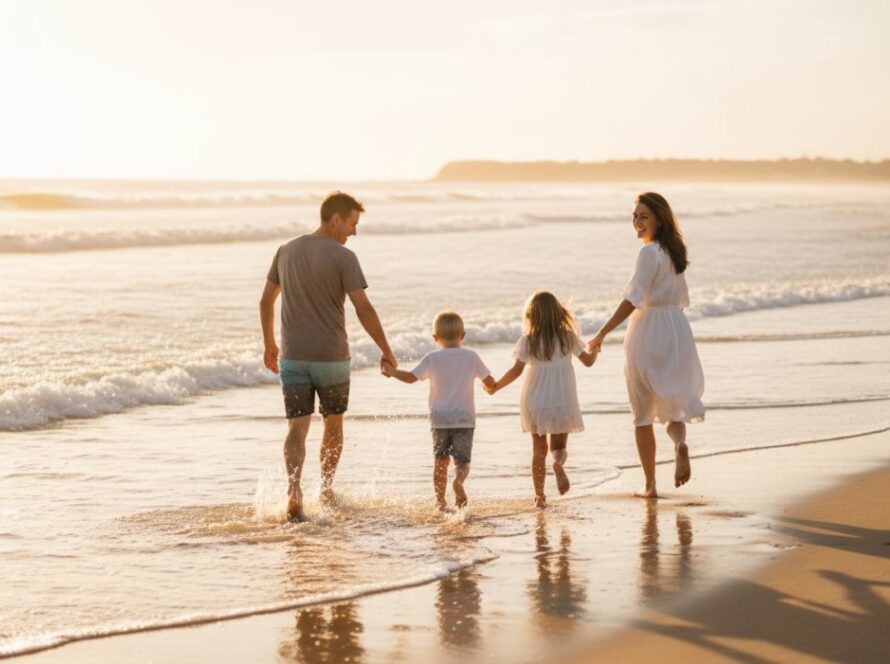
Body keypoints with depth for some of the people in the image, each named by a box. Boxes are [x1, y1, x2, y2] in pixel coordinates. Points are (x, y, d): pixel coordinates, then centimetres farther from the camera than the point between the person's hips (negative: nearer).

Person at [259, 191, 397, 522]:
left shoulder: (286, 251, 7)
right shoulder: (343, 257, -11)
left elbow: (266, 301, 13)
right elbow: (364, 309, -16)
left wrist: (269, 344, 25)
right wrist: (387, 351, -8)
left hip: (293, 357, 3)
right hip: (332, 357, -3)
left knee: (297, 428, -2)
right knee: (333, 424, 18)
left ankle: (294, 491, -24)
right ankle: (326, 490, 29)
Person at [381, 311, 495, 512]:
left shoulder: (432, 359, -2)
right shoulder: (471, 357, 1)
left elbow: (411, 377, -7)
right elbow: (490, 382, 4)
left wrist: (392, 372, 9)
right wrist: (489, 386, 27)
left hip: (440, 418, 1)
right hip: (464, 418, -1)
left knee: (440, 461, 14)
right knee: (462, 461, 0)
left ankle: (440, 501, 15)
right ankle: (458, 481, -33)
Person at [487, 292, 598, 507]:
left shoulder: (527, 341, -6)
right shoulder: (568, 338, 0)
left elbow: (516, 370, -11)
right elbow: (588, 361, 11)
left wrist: (495, 386, 2)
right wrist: (594, 350, 33)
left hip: (535, 403, 0)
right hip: (563, 401, 0)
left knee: (539, 449, 12)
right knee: (559, 446, 11)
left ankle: (539, 494, 6)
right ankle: (559, 462, -25)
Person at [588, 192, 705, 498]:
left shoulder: (649, 253, -16)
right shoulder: (675, 251, 9)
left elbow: (632, 301, -21)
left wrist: (602, 334, -20)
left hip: (647, 334, -7)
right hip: (677, 331, 7)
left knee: (643, 414, 6)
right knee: (672, 399, 18)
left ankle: (650, 485, 9)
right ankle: (680, 442, -15)